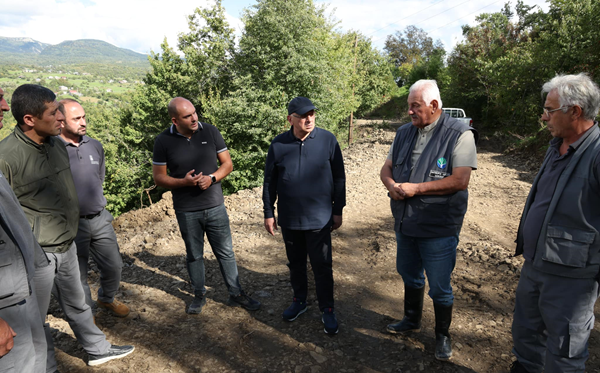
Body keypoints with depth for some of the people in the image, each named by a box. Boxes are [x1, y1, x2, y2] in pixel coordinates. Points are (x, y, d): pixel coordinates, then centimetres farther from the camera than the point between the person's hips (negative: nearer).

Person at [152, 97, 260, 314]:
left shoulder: (210, 132, -5)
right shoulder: (163, 141, -7)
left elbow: (227, 164, 1)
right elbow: (158, 177, -2)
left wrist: (211, 178, -18)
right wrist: (183, 182, -20)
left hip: (215, 207, 1)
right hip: (186, 212, 0)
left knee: (225, 253, 9)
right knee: (194, 255, 15)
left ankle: (236, 295, 24)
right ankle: (199, 296, 34)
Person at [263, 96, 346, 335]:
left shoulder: (327, 140, -7)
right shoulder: (278, 145, -3)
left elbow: (338, 177, -2)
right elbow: (269, 182, 4)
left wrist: (337, 210, -1)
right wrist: (268, 213, 5)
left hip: (319, 218, -2)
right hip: (289, 219, 2)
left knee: (322, 266, 6)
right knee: (295, 264, 18)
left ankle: (327, 310, 24)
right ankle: (299, 301, 38)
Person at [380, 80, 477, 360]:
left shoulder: (459, 134, -13)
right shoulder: (404, 133, 6)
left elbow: (460, 180, -22)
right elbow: (387, 168, 9)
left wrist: (415, 188, -23)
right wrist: (392, 184, -14)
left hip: (438, 228, -6)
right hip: (404, 222, 6)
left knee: (439, 287, 9)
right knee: (409, 276, 23)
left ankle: (442, 335, 33)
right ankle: (412, 321, 46)